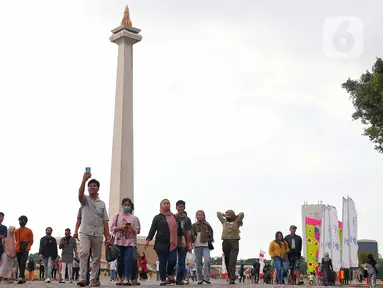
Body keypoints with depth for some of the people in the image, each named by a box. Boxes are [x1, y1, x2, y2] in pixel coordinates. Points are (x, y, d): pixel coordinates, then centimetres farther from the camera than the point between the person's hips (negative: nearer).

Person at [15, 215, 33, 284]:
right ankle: (23, 278, 16)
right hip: (18, 250, 4)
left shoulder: (29, 231, 3)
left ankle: (20, 277, -28)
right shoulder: (16, 231, 12)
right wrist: (17, 247, 6)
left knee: (23, 263, -20)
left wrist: (26, 248, -6)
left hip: (25, 250, -4)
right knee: (20, 264, 7)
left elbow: (31, 241, 3)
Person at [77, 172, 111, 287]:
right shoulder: (85, 200, 7)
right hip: (85, 232, -3)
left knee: (97, 258, 5)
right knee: (84, 253, -22)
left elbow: (105, 221, 10)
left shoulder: (102, 203, 14)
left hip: (98, 234, 3)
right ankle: (82, 278, -26)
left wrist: (108, 236, 2)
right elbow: (80, 193, -19)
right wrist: (84, 180, -35)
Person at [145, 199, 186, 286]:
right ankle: (163, 279, 12)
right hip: (161, 243, -2)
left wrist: (183, 239, 6)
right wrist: (148, 240, -8)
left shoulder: (174, 217, 16)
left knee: (173, 261, -6)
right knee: (163, 262, 0)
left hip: (172, 243, 2)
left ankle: (169, 274, 23)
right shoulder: (158, 217, 7)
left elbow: (180, 229, 16)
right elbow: (152, 230, 2)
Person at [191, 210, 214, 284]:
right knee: (198, 263, 4)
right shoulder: (194, 225, 9)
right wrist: (192, 242, -5)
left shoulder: (207, 225, 9)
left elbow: (211, 234, 12)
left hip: (205, 245, -1)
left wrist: (210, 242, 2)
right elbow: (192, 235, 8)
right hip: (197, 245, 1)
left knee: (207, 260, -18)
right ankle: (200, 279, 13)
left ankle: (206, 277, -12)